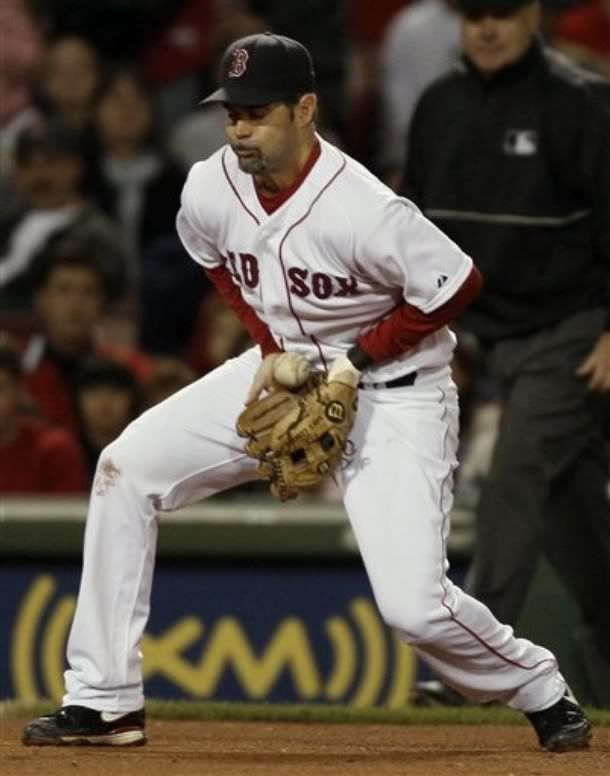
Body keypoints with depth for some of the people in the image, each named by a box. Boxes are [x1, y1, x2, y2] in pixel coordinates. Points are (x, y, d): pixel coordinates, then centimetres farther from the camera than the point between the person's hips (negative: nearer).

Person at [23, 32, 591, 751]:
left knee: (412, 603, -18)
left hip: (391, 388, -7)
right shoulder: (209, 190, -12)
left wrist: (356, 361, -18)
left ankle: (546, 695, 11)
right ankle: (103, 702, 2)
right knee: (126, 467, -4)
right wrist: (268, 349, 0)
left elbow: (457, 286, -19)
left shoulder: (363, 212, -30)